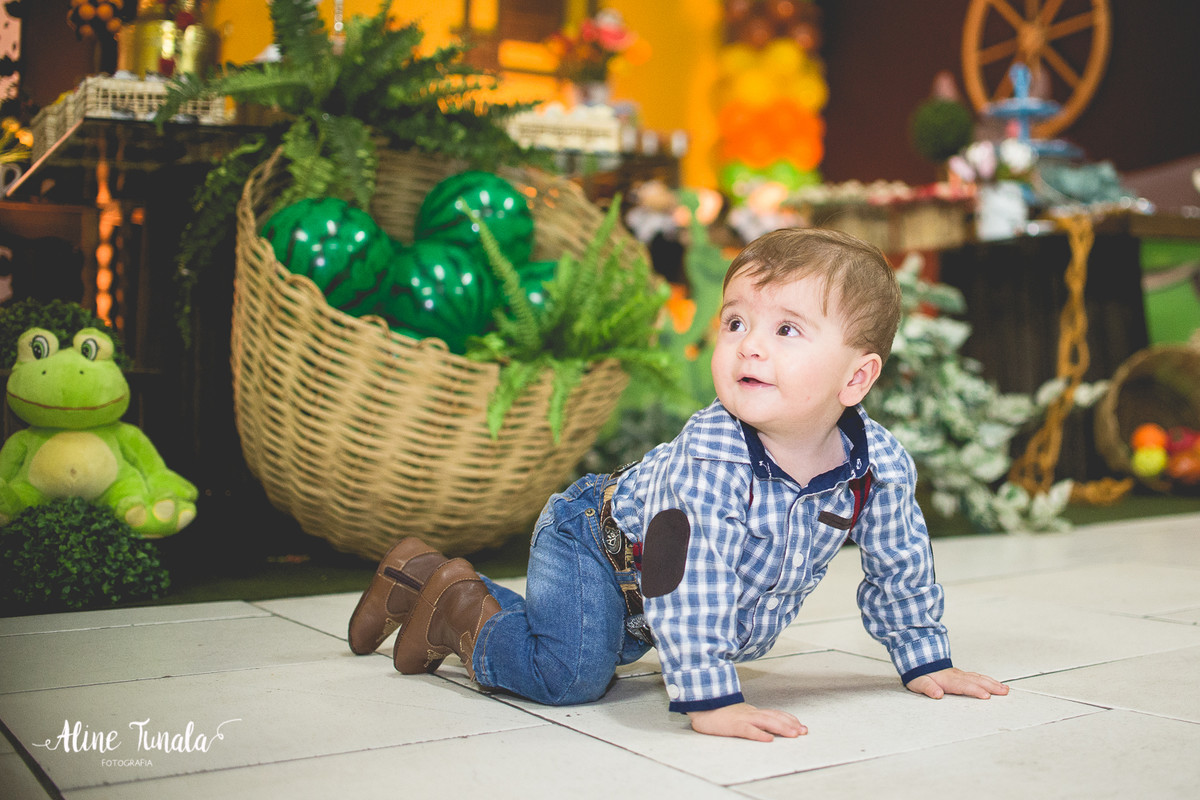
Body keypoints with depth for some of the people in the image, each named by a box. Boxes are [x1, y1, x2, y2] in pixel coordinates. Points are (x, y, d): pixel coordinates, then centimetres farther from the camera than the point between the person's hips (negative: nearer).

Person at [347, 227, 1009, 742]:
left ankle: (422, 579, 35)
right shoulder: (707, 456, -40)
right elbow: (686, 581, -41)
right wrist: (710, 698, -42)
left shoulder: (881, 465, -20)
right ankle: (459, 607, 3)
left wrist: (926, 663, 4)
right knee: (570, 675, -25)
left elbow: (899, 563, -3)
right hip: (593, 540, -7)